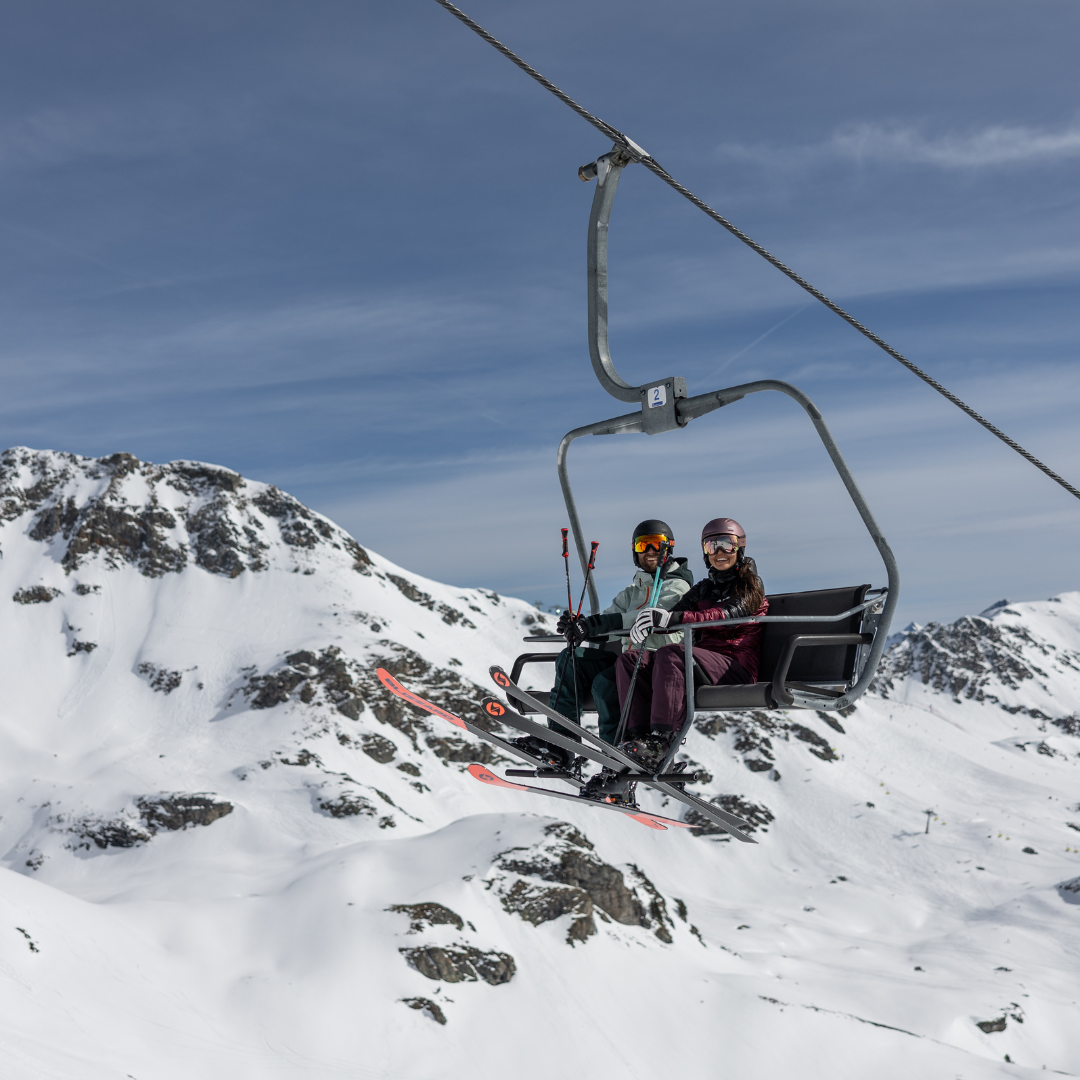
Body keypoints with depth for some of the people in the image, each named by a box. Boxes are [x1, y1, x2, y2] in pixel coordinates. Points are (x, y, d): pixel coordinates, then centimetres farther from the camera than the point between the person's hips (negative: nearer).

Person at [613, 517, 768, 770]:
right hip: (704, 661, 7)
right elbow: (677, 614, 6)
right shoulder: (703, 589, 22)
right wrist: (651, 625, -21)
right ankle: (638, 736, -27)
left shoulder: (751, 585, 4)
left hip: (736, 667, -7)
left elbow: (731, 614, -18)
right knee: (630, 659, -12)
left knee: (670, 655, -34)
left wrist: (674, 618, -32)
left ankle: (661, 742, -41)